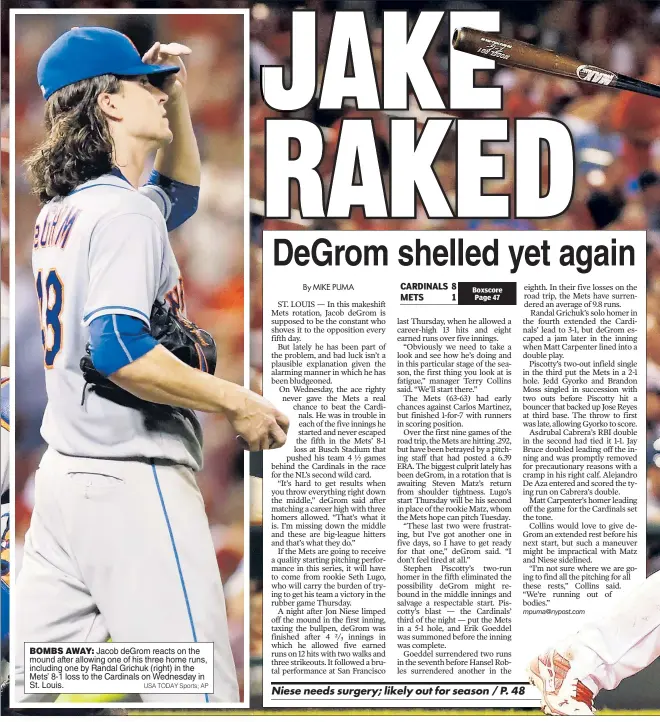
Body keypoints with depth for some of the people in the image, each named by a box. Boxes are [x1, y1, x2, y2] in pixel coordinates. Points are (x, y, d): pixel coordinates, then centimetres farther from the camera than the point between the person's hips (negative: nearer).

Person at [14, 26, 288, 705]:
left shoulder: (61, 211, 16)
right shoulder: (124, 210, -12)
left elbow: (180, 191, 34)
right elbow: (120, 351, -24)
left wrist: (177, 93, 23)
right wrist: (238, 402, -17)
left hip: (62, 478, 9)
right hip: (134, 484, -9)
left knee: (30, 684, 9)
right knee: (195, 695, -8)